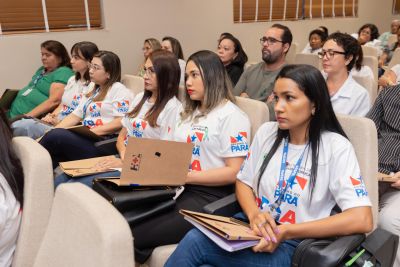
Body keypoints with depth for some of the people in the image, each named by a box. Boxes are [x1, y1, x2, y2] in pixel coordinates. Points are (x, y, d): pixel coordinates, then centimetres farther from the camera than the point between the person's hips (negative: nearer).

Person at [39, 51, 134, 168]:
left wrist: (95, 131, -18)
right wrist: (53, 130, 7)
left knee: (55, 136, -24)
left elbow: (121, 122, -12)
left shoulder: (119, 89, 0)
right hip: (85, 139, 8)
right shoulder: (92, 92, 27)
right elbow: (75, 116, 21)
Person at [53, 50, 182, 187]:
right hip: (122, 159, 7)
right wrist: (124, 155, -5)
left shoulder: (172, 108, -9)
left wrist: (125, 163, -18)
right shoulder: (139, 98, 15)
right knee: (59, 181, -8)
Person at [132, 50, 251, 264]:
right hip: (178, 189, 7)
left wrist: (186, 176, -18)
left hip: (209, 197, -7)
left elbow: (234, 172, -12)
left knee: (133, 236, -20)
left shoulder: (232, 116, -5)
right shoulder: (188, 112, 21)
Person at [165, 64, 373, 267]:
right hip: (252, 228, 5)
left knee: (194, 243, -26)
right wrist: (254, 215, -12)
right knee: (195, 238, -28)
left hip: (292, 245, -5)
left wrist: (288, 232, -22)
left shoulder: (335, 147, -10)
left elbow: (362, 219, -18)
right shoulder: (266, 132, 6)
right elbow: (243, 182, 11)